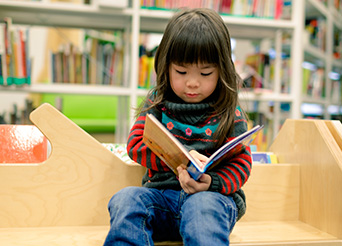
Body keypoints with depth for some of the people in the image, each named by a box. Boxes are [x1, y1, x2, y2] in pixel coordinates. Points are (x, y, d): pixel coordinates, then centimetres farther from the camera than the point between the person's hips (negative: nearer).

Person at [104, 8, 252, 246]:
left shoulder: (230, 113, 2)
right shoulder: (157, 102, 9)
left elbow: (241, 163, 0)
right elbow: (136, 144, 2)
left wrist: (212, 182, -23)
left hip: (213, 195, -2)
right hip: (160, 195, 3)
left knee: (203, 206, -38)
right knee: (126, 198, -28)